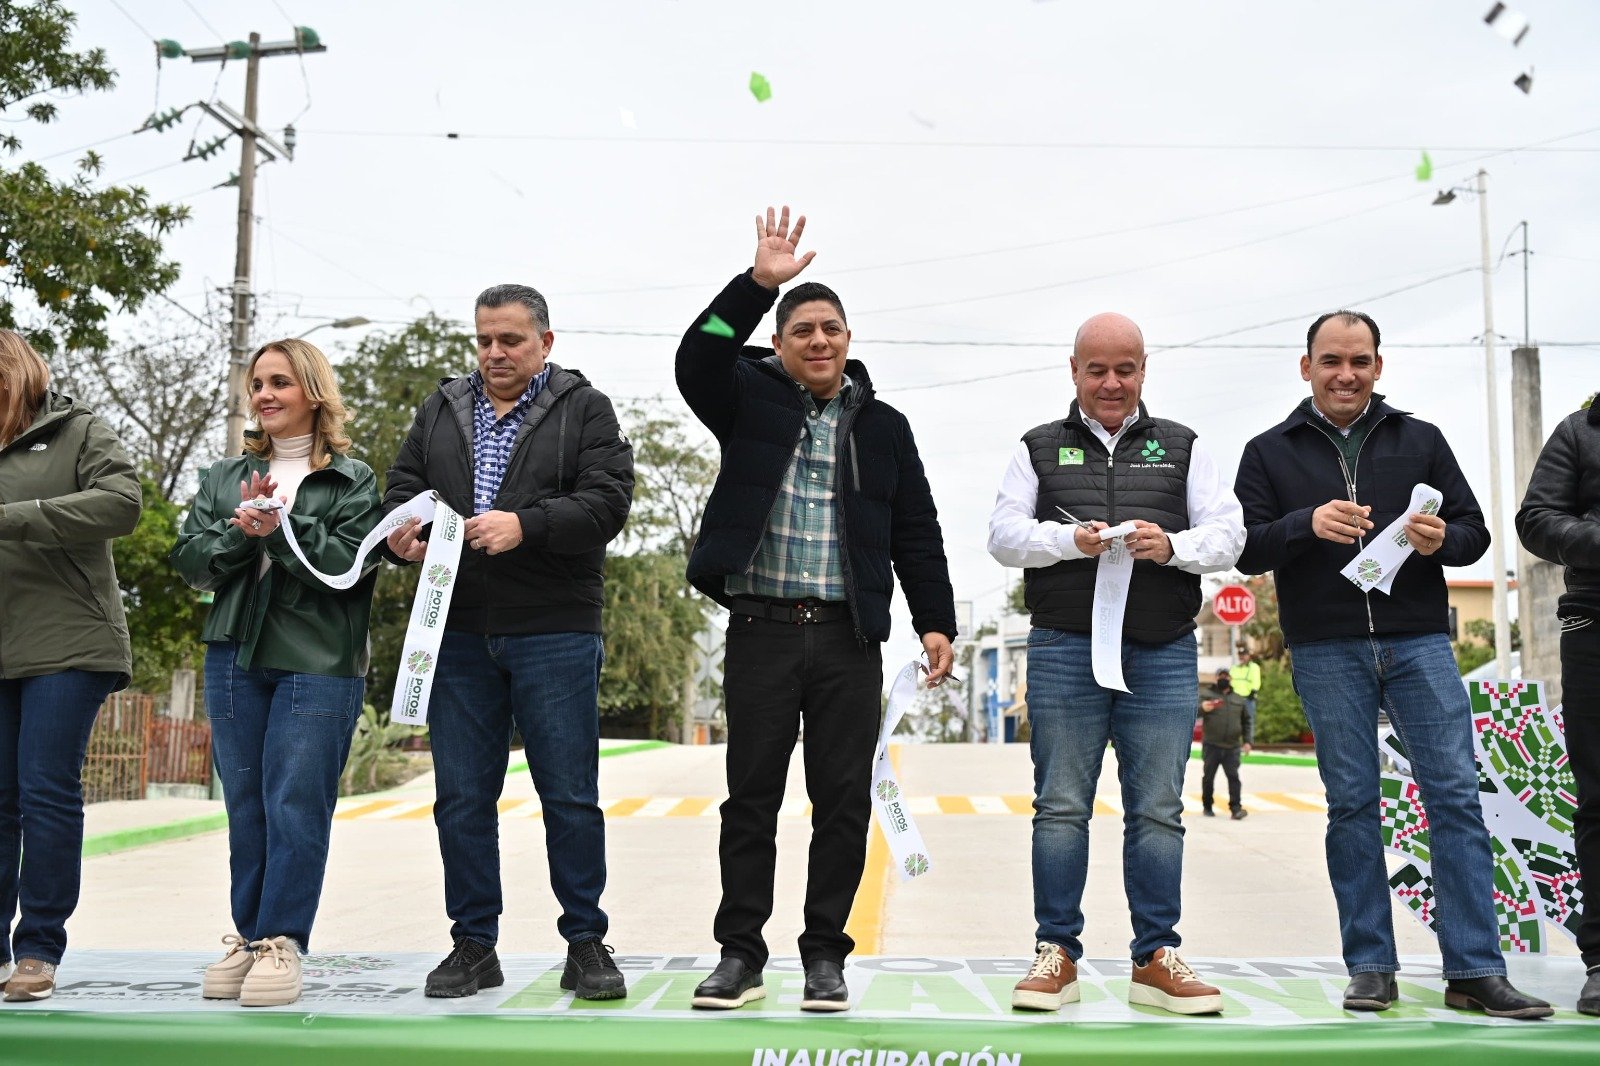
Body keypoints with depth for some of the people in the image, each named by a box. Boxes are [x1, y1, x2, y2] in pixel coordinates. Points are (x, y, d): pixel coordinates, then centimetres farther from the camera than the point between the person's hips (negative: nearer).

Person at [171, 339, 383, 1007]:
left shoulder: (352, 481, 4)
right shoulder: (224, 477, 17)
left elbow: (351, 564, -9)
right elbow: (189, 561, 7)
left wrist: (283, 527, -17)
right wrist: (240, 533, -10)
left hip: (318, 664, -4)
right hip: (234, 658, 4)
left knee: (296, 806, -6)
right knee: (245, 806, 8)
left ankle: (280, 941, 0)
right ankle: (247, 936, 17)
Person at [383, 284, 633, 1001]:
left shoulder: (585, 410, 4)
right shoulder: (440, 411, 16)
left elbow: (606, 500, -8)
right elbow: (402, 487, 14)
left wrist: (526, 525, -22)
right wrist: (403, 531, -9)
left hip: (554, 633, -3)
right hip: (458, 632, 4)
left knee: (571, 796, 2)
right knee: (462, 798, 7)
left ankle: (585, 943, 14)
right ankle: (473, 946, 19)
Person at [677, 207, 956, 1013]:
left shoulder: (883, 427, 12)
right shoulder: (750, 402, 7)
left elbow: (916, 533, 10)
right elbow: (697, 360, -13)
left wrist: (936, 621, 2)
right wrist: (759, 283, -20)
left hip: (848, 639, 1)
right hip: (760, 631, -1)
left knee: (843, 801, 3)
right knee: (751, 796, 4)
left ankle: (825, 955, 15)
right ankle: (740, 953, 14)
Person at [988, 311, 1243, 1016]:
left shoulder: (1183, 447, 15)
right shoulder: (1039, 449, 14)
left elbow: (1228, 534, 7)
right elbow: (1003, 534, 3)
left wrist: (1171, 545, -14)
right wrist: (1069, 540, -15)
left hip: (1163, 653, 1)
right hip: (1065, 648, -1)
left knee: (1157, 810, 2)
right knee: (1061, 806, 1)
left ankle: (1156, 958, 10)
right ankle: (1057, 954, 8)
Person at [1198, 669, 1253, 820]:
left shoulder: (1240, 700, 16)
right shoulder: (1206, 695, 5)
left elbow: (1248, 721, 19)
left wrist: (1248, 740, 7)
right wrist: (1202, 708, -29)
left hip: (1232, 748, 2)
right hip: (1211, 746, -2)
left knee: (1233, 777, -8)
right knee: (1208, 777, 4)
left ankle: (1236, 808, -10)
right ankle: (1207, 807, 17)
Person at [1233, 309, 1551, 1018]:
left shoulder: (1420, 440, 12)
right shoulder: (1269, 452, 8)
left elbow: (1473, 529, 12)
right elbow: (1247, 549, 0)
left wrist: (1443, 540, -11)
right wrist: (1307, 525, -19)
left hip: (1419, 640, 1)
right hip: (1326, 651, -1)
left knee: (1456, 795, -4)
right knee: (1352, 804, 2)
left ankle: (1474, 970, 1)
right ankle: (1370, 967, 10)